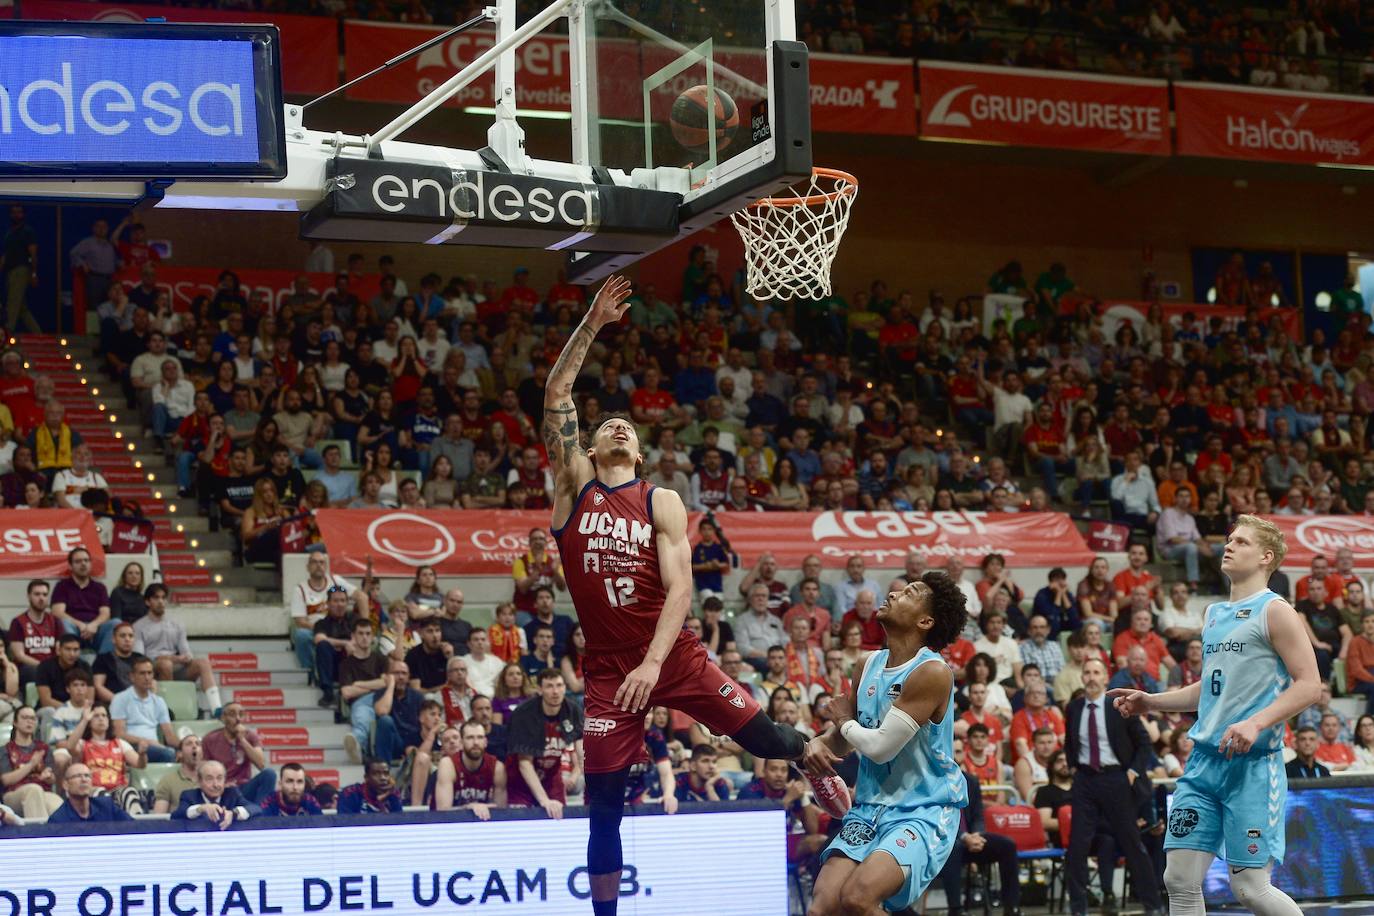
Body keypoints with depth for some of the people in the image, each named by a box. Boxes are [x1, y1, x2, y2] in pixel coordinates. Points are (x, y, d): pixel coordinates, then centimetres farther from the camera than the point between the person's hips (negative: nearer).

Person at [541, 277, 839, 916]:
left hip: (672, 653, 0)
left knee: (760, 735, 3)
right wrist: (592, 324, -9)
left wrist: (653, 662, -23)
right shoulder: (574, 485, 4)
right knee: (604, 803, 0)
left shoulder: (662, 502, 0)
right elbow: (556, 395, -5)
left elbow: (679, 586, -10)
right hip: (607, 666, 1)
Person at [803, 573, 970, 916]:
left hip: (923, 811, -7)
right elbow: (841, 737, 20)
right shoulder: (872, 663, 9)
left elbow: (881, 746, -19)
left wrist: (845, 721, 1)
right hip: (869, 809, 7)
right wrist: (817, 744, -3)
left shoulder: (932, 672, -16)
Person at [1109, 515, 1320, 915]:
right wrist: (1152, 702, 17)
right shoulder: (1215, 613, 18)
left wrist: (1256, 723, -24)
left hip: (1253, 764, -7)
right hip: (1204, 761, 7)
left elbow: (1309, 685, -12)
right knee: (1180, 880, 1)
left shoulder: (1274, 611, -5)